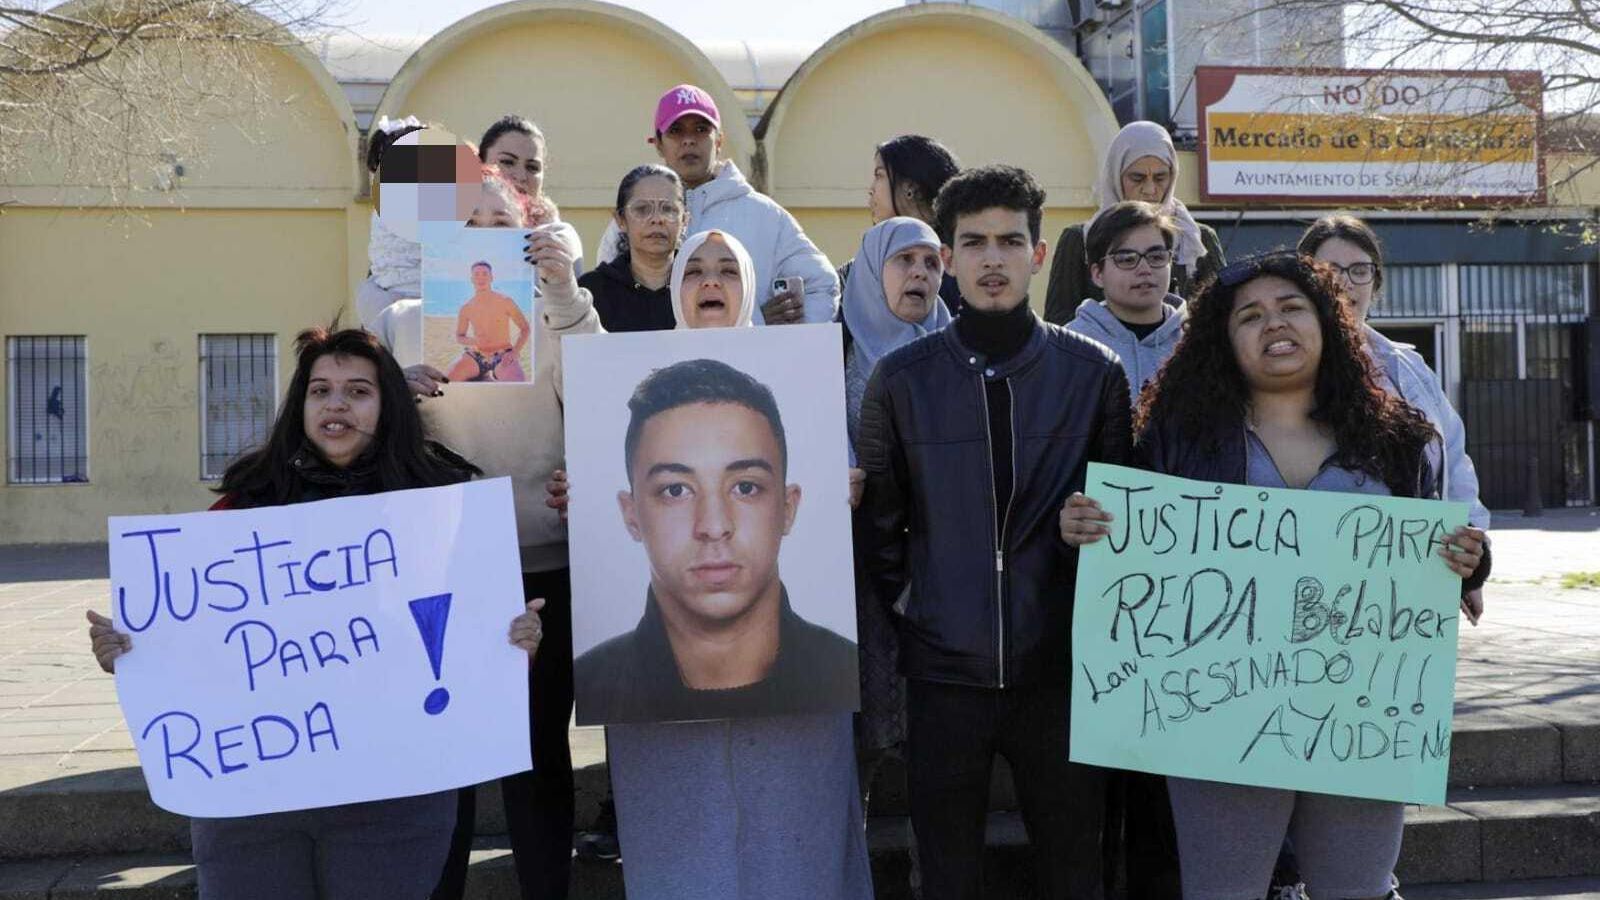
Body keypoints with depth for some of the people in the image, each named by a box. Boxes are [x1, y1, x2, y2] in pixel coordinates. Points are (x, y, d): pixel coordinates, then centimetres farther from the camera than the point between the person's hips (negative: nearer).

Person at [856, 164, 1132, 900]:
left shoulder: (1093, 372, 1)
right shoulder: (901, 379, 1)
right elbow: (876, 517, 9)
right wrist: (909, 609, 3)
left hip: (1060, 666, 0)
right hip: (943, 671, 0)